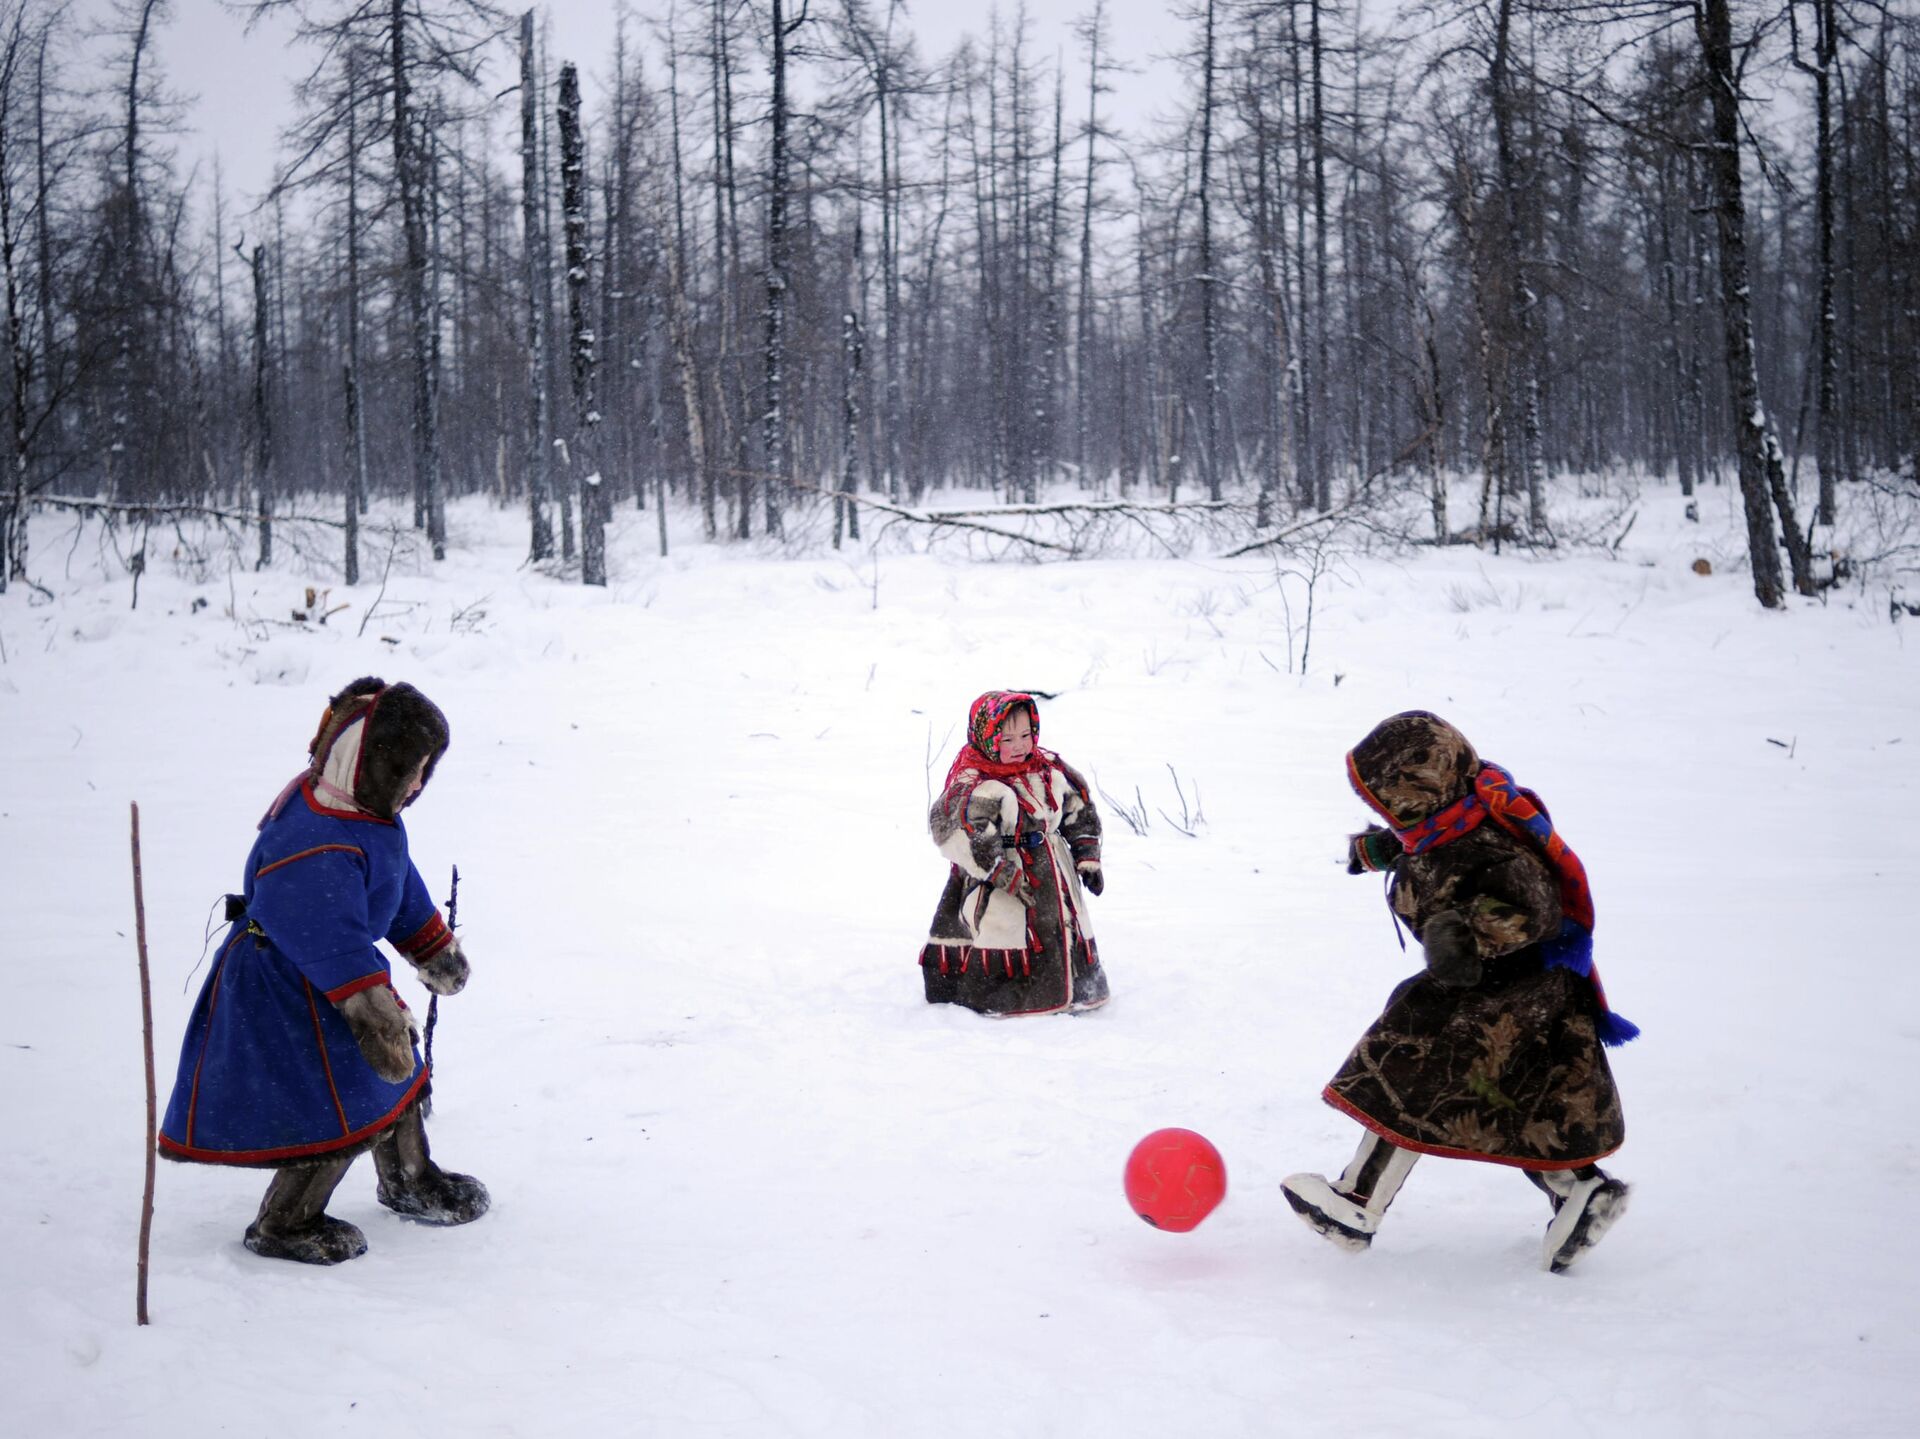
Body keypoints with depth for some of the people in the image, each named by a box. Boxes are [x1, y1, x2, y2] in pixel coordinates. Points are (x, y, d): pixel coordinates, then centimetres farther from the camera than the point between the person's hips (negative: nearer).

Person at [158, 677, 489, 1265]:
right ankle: (283, 1225, 11)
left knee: (396, 1075, 22)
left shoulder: (369, 815, 1)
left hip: (337, 971, 10)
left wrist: (433, 950, 26)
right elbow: (332, 941, -36)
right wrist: (372, 1012, -37)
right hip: (288, 990, -10)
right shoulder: (316, 844, -32)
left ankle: (411, 1181, 45)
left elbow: (403, 889, 17)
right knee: (343, 1107, -7)